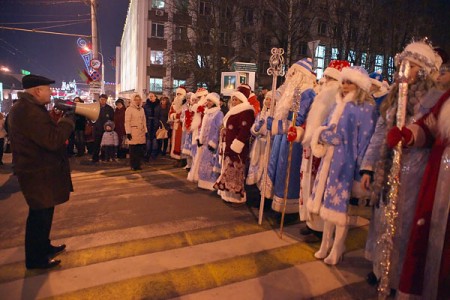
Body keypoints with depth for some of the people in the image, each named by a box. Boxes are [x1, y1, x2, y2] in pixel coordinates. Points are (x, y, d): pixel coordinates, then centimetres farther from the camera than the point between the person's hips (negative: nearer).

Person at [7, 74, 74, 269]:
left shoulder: (27, 108, 12)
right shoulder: (29, 112, -24)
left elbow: (46, 134, 15)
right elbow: (53, 140, -31)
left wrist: (62, 121, 1)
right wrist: (68, 120, -18)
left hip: (38, 170, 11)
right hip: (39, 174, -11)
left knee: (43, 212, 22)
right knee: (39, 215, 3)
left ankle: (43, 247, 39)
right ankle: (35, 259, 19)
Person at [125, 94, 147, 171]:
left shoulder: (142, 109, 15)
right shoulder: (129, 109, -3)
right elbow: (127, 122, -8)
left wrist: (145, 131, 13)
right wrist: (128, 132, -14)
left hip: (141, 132, 5)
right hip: (133, 132, -5)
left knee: (140, 150, 4)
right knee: (133, 150, -3)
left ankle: (138, 164, 14)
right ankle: (133, 165, 6)